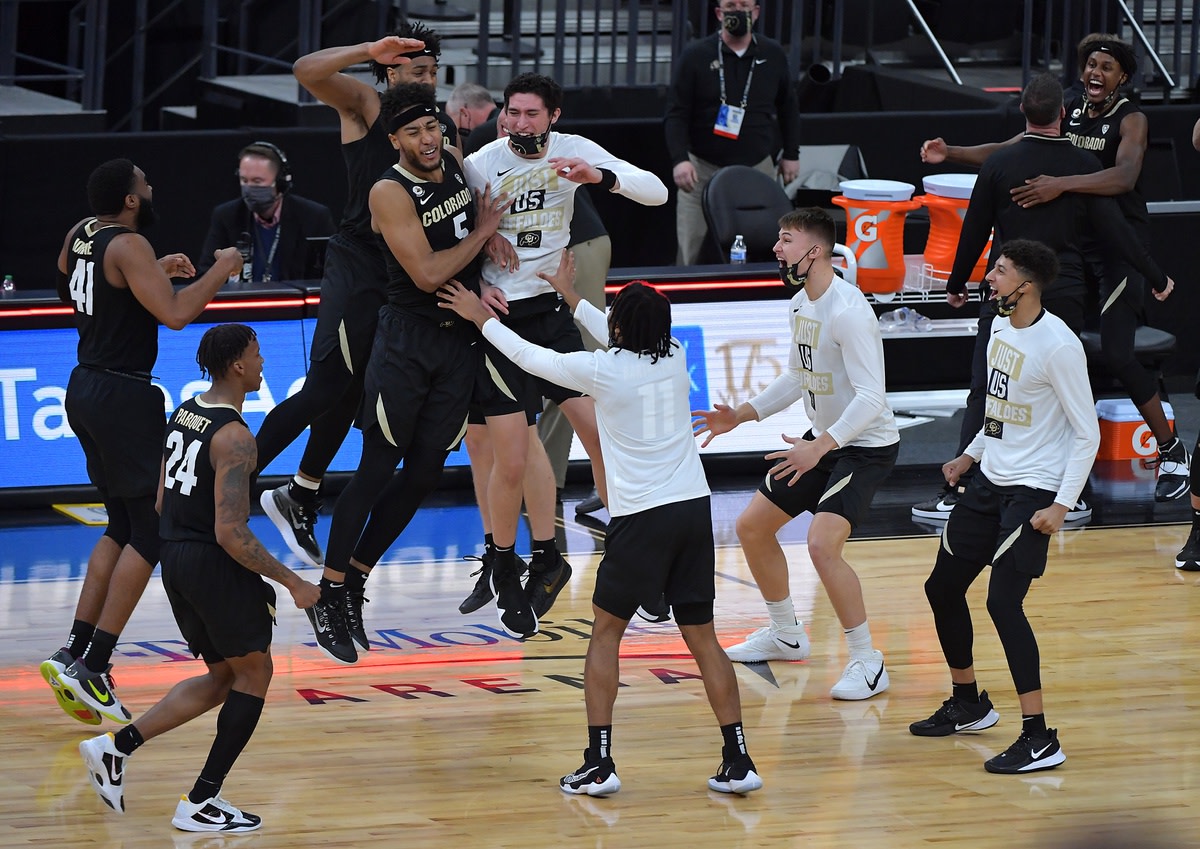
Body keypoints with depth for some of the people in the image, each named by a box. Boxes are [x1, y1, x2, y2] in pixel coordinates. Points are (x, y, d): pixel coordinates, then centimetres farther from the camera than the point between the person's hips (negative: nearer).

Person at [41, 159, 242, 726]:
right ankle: (92, 666, -10)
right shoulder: (128, 246, -17)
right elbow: (175, 314, -26)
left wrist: (155, 271, 26)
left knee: (124, 529, 18)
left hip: (86, 388, 9)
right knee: (150, 534, -4)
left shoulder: (81, 236, 9)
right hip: (123, 396, -9)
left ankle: (74, 653, 12)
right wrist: (219, 272, -11)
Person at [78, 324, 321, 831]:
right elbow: (231, 533, -24)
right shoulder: (234, 437, -20)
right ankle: (200, 803, 5)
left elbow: (161, 500, 16)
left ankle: (117, 747, 10)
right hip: (215, 563, -9)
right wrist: (292, 583, -17)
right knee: (254, 673, 8)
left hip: (174, 557, 9)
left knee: (223, 677, 20)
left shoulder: (183, 413, 7)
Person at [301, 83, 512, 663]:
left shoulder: (455, 161, 5)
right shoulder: (390, 192, -15)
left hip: (461, 341, 7)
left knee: (425, 474, 7)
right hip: (407, 341, -7)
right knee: (376, 470, -6)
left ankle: (355, 579, 19)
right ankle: (329, 595, 0)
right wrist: (482, 232, -10)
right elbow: (428, 274, -22)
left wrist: (483, 275, 6)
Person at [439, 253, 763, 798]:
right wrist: (571, 298, 41)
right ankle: (738, 761, 2)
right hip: (694, 509, 5)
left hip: (641, 518, -4)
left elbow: (531, 358, 7)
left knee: (606, 631, 9)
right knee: (701, 636, 8)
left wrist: (481, 318, 24)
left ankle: (599, 762, 2)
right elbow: (626, 342, 29)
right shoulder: (674, 358, 7)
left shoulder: (602, 370, -7)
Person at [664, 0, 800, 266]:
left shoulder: (773, 55, 8)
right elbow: (676, 112, -4)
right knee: (691, 246, -6)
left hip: (758, 167, 2)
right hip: (703, 168, -2)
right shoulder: (696, 56, -1)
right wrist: (680, 159, -17)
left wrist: (791, 154, 15)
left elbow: (788, 106, 19)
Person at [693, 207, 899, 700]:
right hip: (824, 442, 10)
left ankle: (867, 663, -13)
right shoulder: (800, 304, 5)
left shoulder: (848, 312, -26)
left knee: (822, 543, -25)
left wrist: (820, 447, -37)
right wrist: (742, 415, 12)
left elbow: (871, 397, -30)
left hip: (867, 446, -10)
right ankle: (786, 635, 32)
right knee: (752, 526, 13)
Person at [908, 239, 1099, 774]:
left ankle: (1040, 739, -14)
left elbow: (1087, 434, -16)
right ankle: (968, 704, 35)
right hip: (990, 480, 9)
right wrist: (971, 455, 22)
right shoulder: (1000, 328, 7)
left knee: (1003, 601, -19)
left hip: (1034, 490, -9)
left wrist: (1062, 505, -21)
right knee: (943, 588, 15)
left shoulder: (1058, 345, -19)